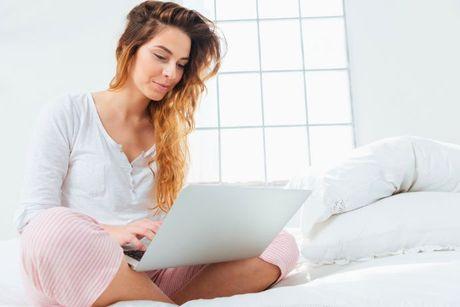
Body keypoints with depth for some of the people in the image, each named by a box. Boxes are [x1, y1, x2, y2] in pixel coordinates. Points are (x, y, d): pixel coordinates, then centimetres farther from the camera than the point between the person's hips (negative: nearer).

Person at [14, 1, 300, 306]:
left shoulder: (169, 131, 14)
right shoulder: (67, 114, 4)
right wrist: (111, 233, -22)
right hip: (76, 272, -2)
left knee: (280, 244, -13)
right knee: (58, 230, -38)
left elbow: (167, 218, 11)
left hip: (152, 275, 3)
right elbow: (32, 216, -4)